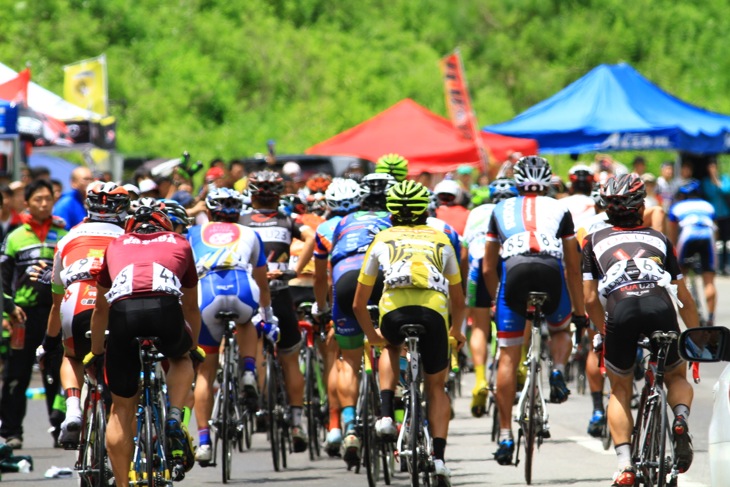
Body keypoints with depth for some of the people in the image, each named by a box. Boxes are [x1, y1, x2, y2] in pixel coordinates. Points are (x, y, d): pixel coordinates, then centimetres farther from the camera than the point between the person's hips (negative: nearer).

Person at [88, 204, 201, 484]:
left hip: (123, 312, 0)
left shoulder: (116, 246, 33)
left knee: (122, 409, 15)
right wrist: (193, 347, 59)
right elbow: (191, 308, 44)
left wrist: (96, 353, 56)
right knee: (181, 358, 34)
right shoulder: (179, 243, 32)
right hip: (165, 308, 0)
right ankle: (174, 420, 10)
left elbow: (101, 309, 43)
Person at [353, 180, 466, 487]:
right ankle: (438, 458, 3)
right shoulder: (440, 240, 29)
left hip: (394, 309, 0)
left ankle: (386, 413, 15)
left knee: (392, 349, 36)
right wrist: (456, 331, 54)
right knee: (436, 387, 18)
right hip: (434, 310, 0)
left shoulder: (382, 240, 26)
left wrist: (372, 335, 44)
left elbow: (359, 304, 28)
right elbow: (458, 300, 36)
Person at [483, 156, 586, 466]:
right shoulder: (558, 209, 27)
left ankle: (506, 436, 4)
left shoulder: (501, 210, 28)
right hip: (551, 272, 0)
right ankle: (557, 373, 1)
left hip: (514, 271, 0)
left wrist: (497, 300, 46)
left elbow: (488, 268, 31)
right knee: (561, 331, 32)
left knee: (508, 358, 7)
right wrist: (579, 311, 37)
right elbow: (573, 268, 29)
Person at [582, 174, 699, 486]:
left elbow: (590, 300, 20)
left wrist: (605, 333, 36)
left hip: (620, 310, -1)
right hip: (660, 307, 1)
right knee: (677, 376, 26)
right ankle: (681, 418, -7)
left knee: (620, 390, 20)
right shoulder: (658, 239, 30)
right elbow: (684, 297, 31)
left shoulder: (595, 241, 26)